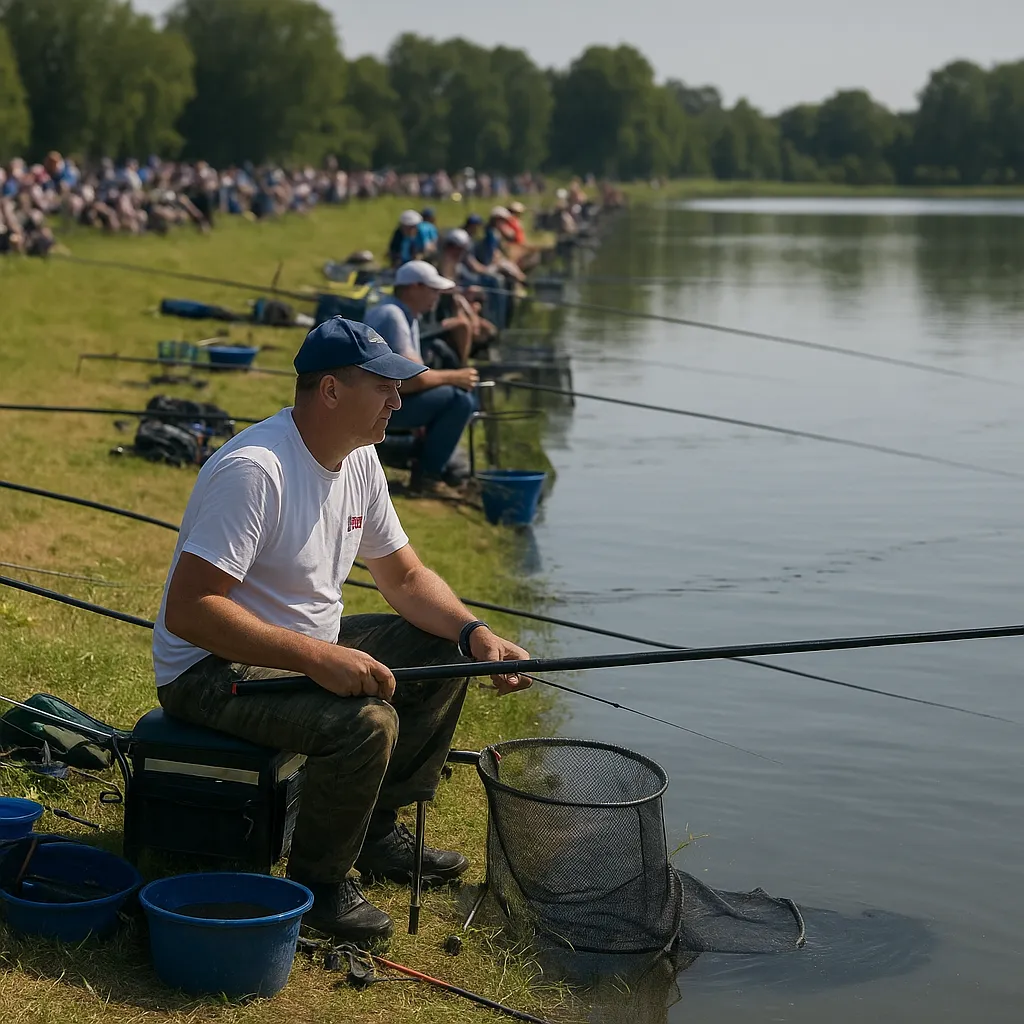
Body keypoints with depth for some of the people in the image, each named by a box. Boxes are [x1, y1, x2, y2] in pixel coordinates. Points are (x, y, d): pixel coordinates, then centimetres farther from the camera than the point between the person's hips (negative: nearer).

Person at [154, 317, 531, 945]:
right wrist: (318, 658, -37)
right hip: (213, 668, -10)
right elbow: (188, 610, -32)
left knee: (448, 654, 7)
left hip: (311, 646, 10)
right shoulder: (254, 470, -27)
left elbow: (406, 577, 11)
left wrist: (476, 635, -8)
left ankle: (379, 829, 17)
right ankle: (318, 881, -7)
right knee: (367, 721, -31)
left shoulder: (360, 458, 3)